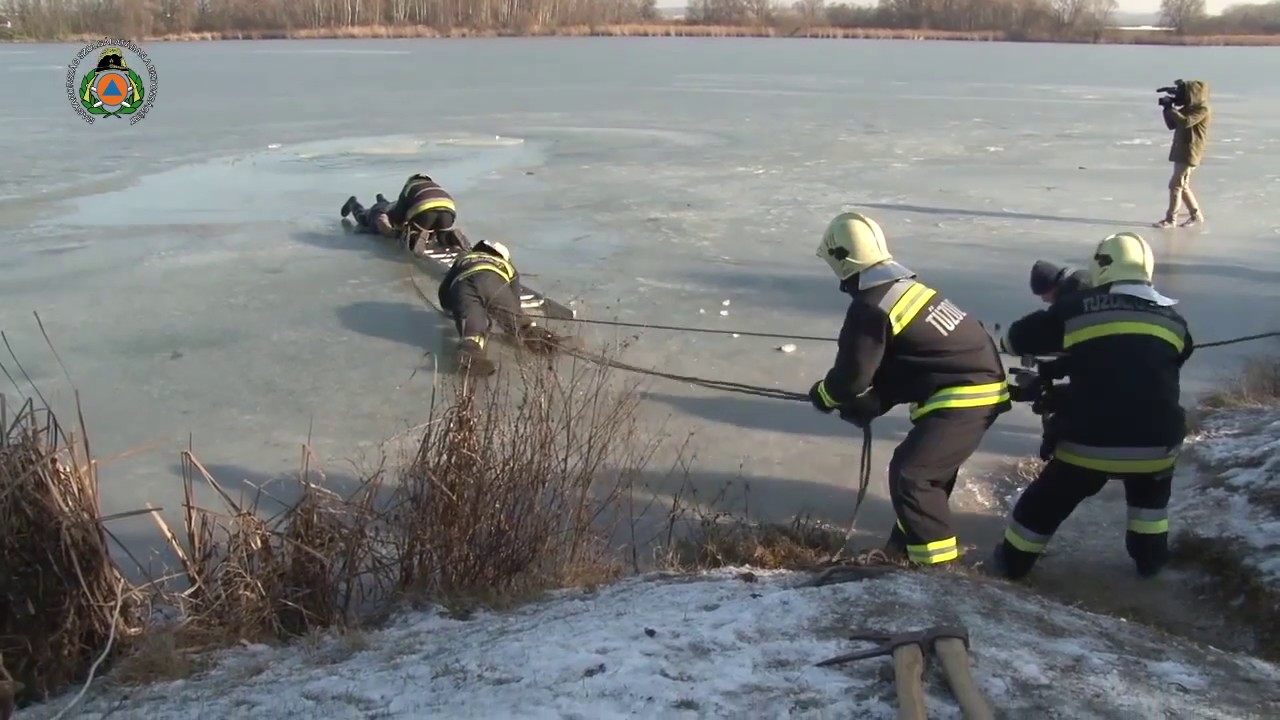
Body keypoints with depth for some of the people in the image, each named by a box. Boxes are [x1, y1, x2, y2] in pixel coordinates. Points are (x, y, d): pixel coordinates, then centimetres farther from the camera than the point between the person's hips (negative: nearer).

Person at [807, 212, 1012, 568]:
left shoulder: (870, 308, -16)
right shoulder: (905, 287, 14)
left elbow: (852, 374, -9)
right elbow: (895, 365, 19)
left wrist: (823, 394, 11)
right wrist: (866, 406, 15)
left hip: (963, 394, -10)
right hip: (980, 381, 10)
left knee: (911, 473, -10)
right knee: (928, 467, 21)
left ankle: (938, 566, -7)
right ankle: (909, 543, 34)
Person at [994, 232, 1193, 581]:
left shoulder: (1075, 309, -2)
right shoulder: (1172, 319, 9)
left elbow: (1014, 339, 8)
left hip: (1089, 443, -2)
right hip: (1156, 443, 2)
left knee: (1047, 500, 21)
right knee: (1150, 492, 36)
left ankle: (1014, 560, 34)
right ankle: (1150, 555, 40)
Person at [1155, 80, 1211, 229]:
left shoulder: (1202, 109, -12)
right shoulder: (1188, 109, 16)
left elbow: (1185, 122, -28)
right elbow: (1172, 125, 17)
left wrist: (1171, 109, -20)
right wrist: (1167, 109, 2)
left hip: (1190, 154, -10)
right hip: (1181, 152, 10)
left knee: (1175, 185, -11)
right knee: (1183, 186, 13)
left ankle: (1170, 219, -9)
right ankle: (1196, 215, 22)